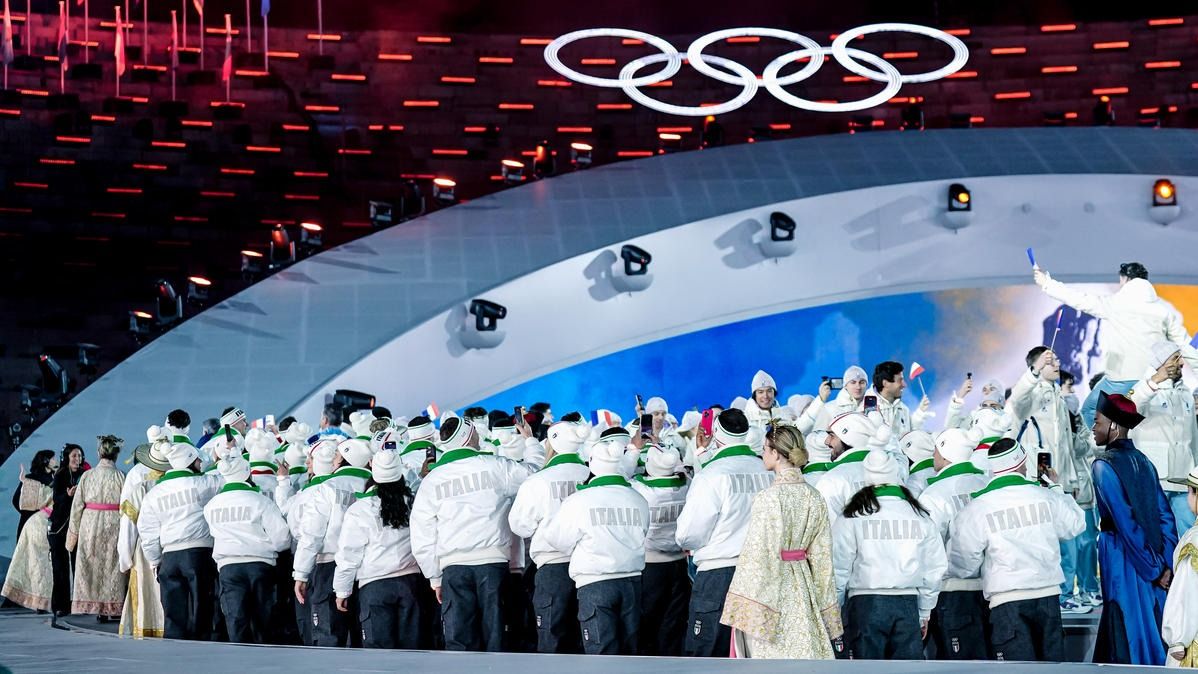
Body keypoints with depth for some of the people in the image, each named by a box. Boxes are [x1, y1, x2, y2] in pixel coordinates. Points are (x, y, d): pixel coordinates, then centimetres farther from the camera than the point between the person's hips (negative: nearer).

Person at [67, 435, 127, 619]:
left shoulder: (87, 476, -1)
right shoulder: (120, 476, -8)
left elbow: (77, 505, 2)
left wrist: (73, 531, 10)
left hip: (89, 526, 2)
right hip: (113, 526, -2)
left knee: (90, 567, 9)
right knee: (112, 568, 5)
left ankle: (93, 606, 9)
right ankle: (111, 608, 4)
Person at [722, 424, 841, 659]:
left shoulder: (768, 498, -16)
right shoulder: (814, 497, 4)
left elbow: (757, 557, -16)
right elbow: (821, 556, 9)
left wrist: (743, 608, -11)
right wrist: (825, 604, 16)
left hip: (770, 586, -6)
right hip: (802, 586, 6)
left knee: (770, 652, 0)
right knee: (802, 653, 10)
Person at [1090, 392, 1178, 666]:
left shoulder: (1105, 465, -12)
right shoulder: (1141, 460, 8)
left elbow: (1126, 522, -16)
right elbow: (1165, 515, 5)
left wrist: (1153, 568, -10)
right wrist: (1167, 564, 3)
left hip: (1125, 560, -6)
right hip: (1154, 560, 6)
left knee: (1127, 636, 0)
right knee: (1152, 631, 12)